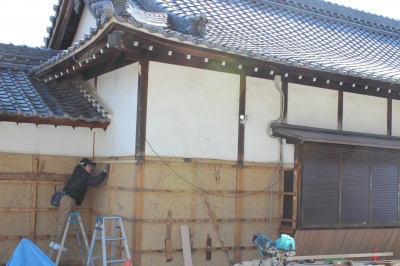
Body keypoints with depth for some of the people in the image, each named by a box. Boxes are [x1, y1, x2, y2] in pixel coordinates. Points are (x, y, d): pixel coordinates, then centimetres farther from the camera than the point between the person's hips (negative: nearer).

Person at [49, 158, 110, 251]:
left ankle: (53, 242, 14)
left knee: (60, 220, 10)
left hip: (66, 197, 10)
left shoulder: (79, 172, 16)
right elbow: (96, 181, -19)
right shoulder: (84, 176, -11)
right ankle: (57, 243, -5)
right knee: (63, 222, -7)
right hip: (69, 199, -10)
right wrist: (105, 170, -16)